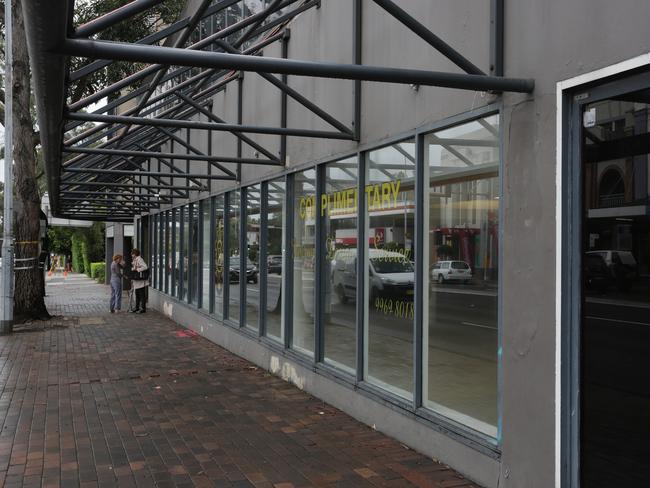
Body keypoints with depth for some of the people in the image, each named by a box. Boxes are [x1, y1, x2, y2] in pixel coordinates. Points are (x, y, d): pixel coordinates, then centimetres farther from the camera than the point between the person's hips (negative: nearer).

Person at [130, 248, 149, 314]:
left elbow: (145, 267, -27)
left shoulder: (139, 259, -15)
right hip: (136, 281, 10)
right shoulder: (134, 260, 15)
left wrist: (137, 270, -24)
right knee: (137, 295, 15)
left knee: (142, 295, -4)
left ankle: (143, 309, 1)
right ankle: (137, 308, 22)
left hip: (141, 281, -10)